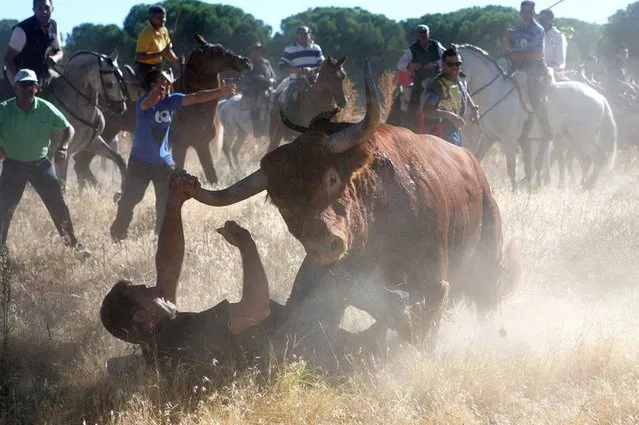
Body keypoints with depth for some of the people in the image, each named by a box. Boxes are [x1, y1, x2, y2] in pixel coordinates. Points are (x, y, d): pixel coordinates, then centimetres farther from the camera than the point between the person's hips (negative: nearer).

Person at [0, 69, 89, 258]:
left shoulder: (46, 109, -10)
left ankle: (73, 243, 15)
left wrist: (63, 147, -14)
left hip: (40, 163, 1)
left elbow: (68, 128, 3)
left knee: (57, 204, 1)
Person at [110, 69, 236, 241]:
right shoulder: (142, 103, -19)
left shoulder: (171, 100, -5)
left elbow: (196, 98, -8)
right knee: (129, 199, 3)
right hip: (140, 161, -4)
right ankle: (118, 233, 22)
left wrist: (220, 92, -19)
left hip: (163, 161, 4)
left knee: (167, 202, 5)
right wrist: (155, 95, -66)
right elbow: (147, 103, -42)